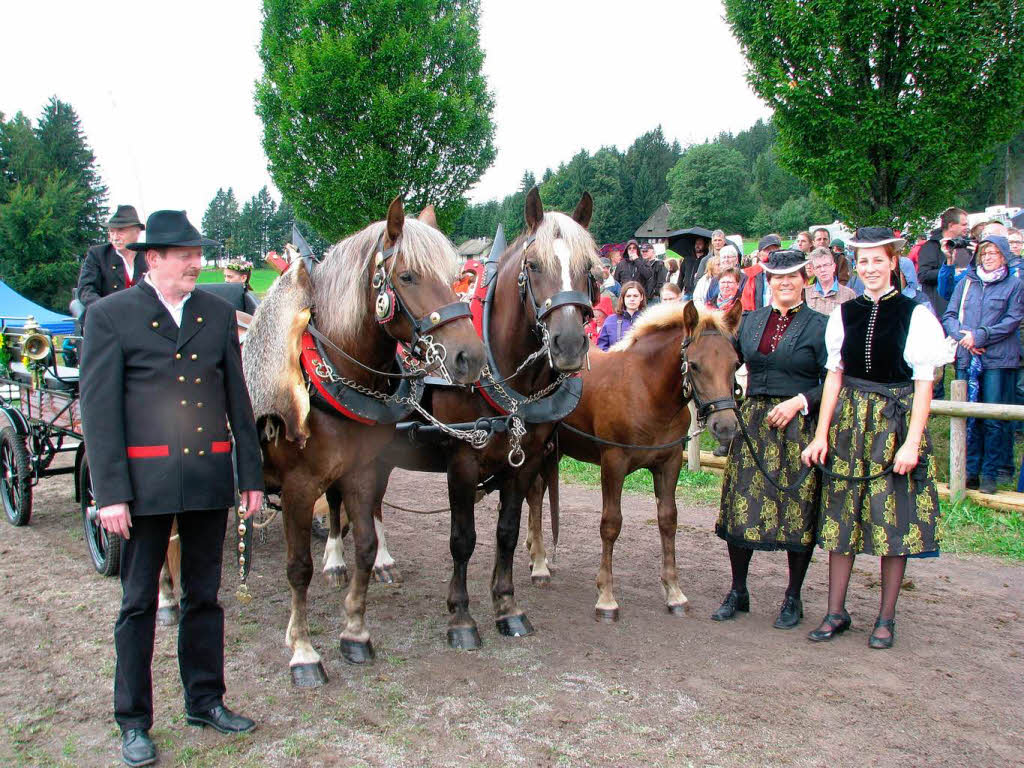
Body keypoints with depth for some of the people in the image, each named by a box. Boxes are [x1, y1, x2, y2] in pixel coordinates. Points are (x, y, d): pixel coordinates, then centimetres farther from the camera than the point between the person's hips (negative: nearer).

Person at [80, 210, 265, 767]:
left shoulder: (218, 314, 8)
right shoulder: (110, 315, -3)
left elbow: (238, 400, 10)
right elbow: (98, 410, -7)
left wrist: (251, 476, 7)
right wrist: (110, 493, -12)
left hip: (209, 478, 4)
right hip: (146, 480, -3)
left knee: (204, 596, 14)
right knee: (139, 602, 8)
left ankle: (205, 700, 30)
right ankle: (133, 720, 21)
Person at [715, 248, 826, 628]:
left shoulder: (819, 325, -2)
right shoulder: (750, 321, 11)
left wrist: (799, 401, -18)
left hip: (799, 425, -4)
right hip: (753, 422, 4)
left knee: (798, 508, 3)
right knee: (741, 505, 5)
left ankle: (793, 598, 19)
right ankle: (737, 592, 21)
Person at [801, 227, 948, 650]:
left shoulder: (915, 314, -5)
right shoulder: (845, 313, 6)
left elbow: (924, 383, -7)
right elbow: (834, 374, 7)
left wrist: (912, 442, -14)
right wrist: (821, 434, 1)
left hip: (895, 424, -3)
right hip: (849, 422, 4)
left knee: (894, 518, 3)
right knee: (839, 515, 6)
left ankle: (886, 617, 17)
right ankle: (836, 612, 18)